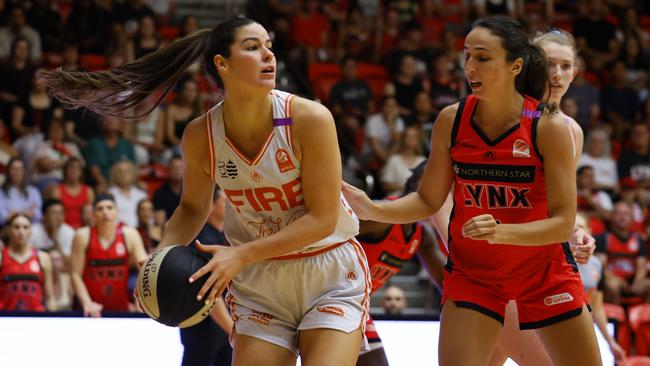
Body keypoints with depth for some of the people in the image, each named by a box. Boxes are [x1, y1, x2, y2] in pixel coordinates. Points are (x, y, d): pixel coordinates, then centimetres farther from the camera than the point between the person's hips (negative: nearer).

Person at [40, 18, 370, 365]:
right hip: (259, 283, 3)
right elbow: (193, 208, 10)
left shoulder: (310, 118, -19)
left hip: (330, 274, -3)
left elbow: (322, 218, -18)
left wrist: (240, 255, -23)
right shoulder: (200, 136, -9)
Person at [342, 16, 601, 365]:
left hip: (545, 270, -1)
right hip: (472, 270, 1)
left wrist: (501, 232, -34)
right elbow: (428, 201, 0)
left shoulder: (549, 127, -17)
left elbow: (563, 222, -19)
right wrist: (374, 210, -18)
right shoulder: (451, 121, -9)